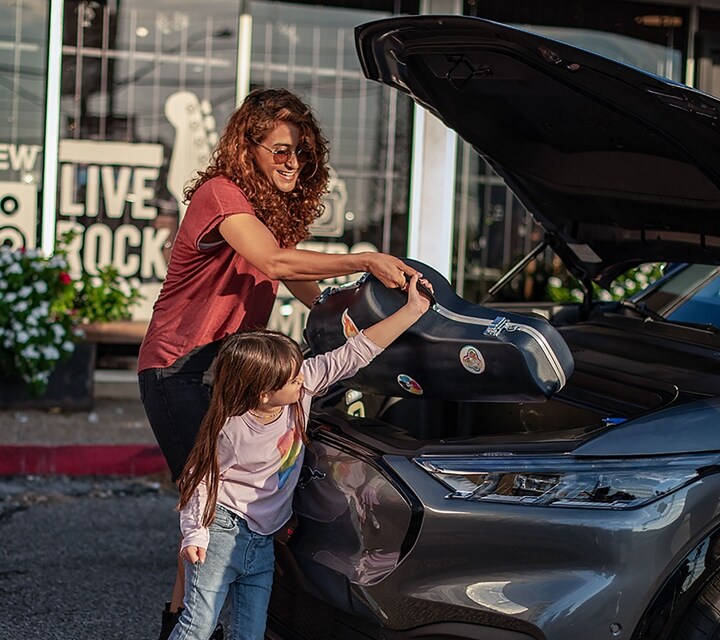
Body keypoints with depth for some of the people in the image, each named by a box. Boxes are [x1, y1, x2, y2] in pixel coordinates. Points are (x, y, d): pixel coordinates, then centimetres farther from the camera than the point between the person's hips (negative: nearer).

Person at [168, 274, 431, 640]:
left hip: (263, 541, 6)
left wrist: (413, 309, -9)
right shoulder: (230, 430, -21)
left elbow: (354, 355, -7)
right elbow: (200, 478, -10)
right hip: (223, 530, -6)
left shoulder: (302, 386, -9)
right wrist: (194, 533, -20)